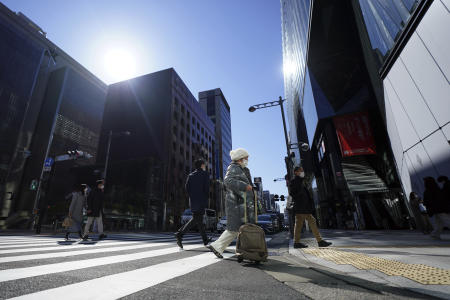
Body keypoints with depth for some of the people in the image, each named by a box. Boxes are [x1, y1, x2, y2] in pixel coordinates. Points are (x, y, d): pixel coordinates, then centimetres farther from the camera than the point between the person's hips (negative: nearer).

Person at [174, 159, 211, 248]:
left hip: (193, 201, 6)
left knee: (199, 220, 12)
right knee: (196, 219, -4)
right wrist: (206, 197, 2)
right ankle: (180, 233, -12)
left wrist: (192, 196, 10)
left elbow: (187, 188, 3)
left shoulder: (191, 175, 12)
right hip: (201, 201, -6)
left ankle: (205, 240, 15)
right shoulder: (205, 174, -2)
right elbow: (206, 187, -10)